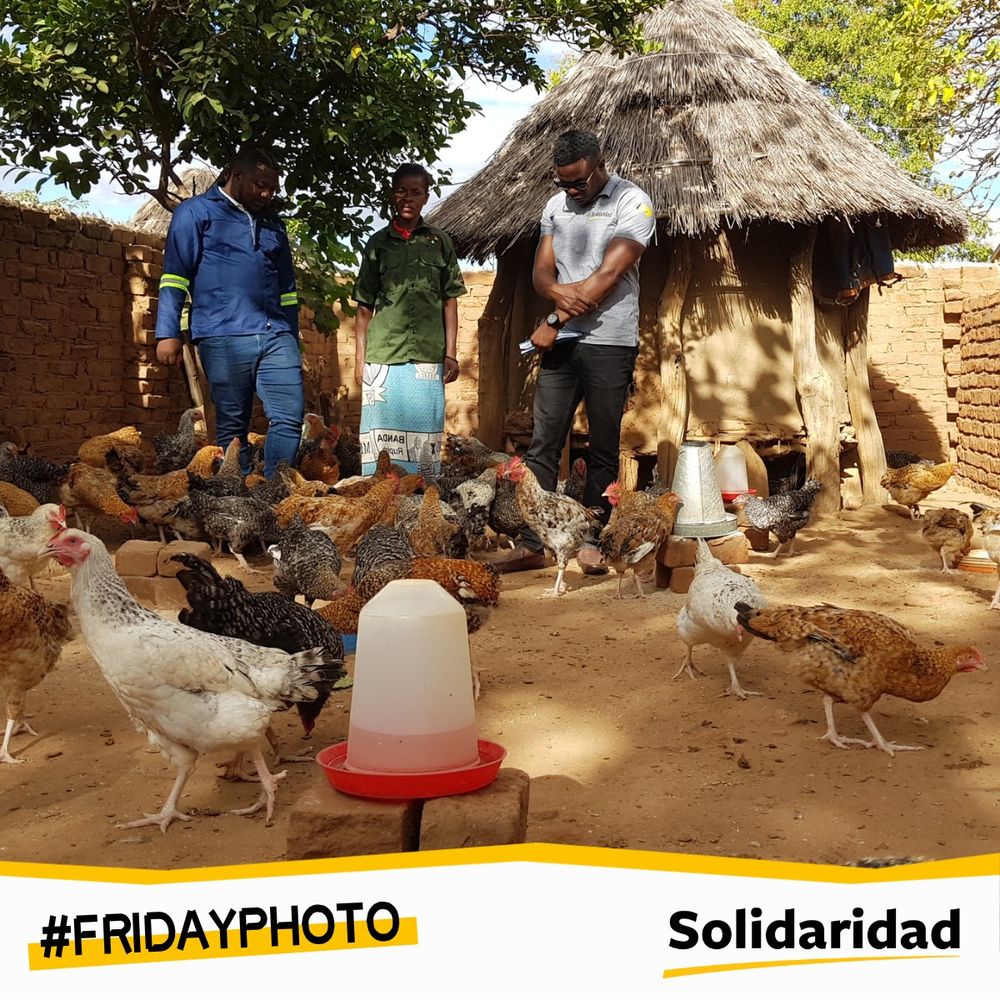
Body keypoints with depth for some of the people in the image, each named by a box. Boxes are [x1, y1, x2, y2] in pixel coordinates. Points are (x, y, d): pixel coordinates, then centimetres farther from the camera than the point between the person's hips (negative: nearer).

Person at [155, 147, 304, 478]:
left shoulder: (273, 224, 23)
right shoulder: (196, 212, 7)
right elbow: (174, 276, -1)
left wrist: (293, 343, 22)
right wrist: (168, 333, -9)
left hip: (276, 336, 5)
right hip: (224, 339, -5)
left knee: (290, 418, -6)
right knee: (232, 426, -1)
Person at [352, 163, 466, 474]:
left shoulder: (440, 242, 10)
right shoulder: (378, 244, 9)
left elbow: (449, 301, 10)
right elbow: (364, 307, 9)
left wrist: (451, 354, 3)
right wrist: (360, 359, 3)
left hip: (428, 358, 0)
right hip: (383, 358, 0)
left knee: (423, 436, 1)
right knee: (382, 435, -1)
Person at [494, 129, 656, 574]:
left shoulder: (632, 203, -5)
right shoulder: (556, 206, 14)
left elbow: (609, 275, -14)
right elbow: (541, 272, 10)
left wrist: (554, 323, -12)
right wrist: (558, 292, -15)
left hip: (610, 342, -5)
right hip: (561, 343, 5)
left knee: (604, 449, 2)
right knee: (542, 445, 1)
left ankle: (591, 542, 11)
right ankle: (530, 543, 5)